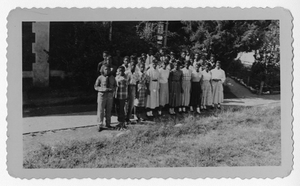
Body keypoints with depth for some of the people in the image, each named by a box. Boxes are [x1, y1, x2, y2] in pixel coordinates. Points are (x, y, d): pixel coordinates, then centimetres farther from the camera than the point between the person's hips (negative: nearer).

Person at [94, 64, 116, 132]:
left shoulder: (112, 77, 7)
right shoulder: (100, 78, -4)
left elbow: (115, 86, 15)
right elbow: (95, 86, -2)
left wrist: (112, 89, -8)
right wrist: (103, 89, -17)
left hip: (110, 95, 3)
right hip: (102, 95, -3)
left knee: (108, 110, 8)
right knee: (100, 110, -3)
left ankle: (108, 124, 21)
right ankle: (100, 125, 4)